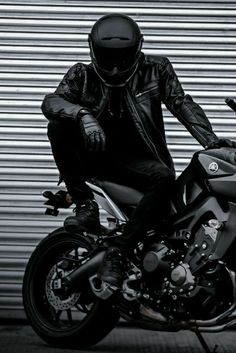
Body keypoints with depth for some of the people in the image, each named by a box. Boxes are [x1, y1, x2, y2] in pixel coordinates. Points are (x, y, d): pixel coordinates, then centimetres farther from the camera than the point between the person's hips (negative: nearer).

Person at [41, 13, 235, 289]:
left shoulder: (155, 70, 0)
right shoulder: (83, 75, -2)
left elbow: (181, 103, -6)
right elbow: (51, 101, -17)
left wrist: (210, 140, -23)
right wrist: (84, 114, -39)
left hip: (136, 160, 0)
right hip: (93, 156, 0)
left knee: (163, 177, -33)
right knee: (58, 126, -25)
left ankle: (117, 251, -28)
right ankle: (85, 205, -23)